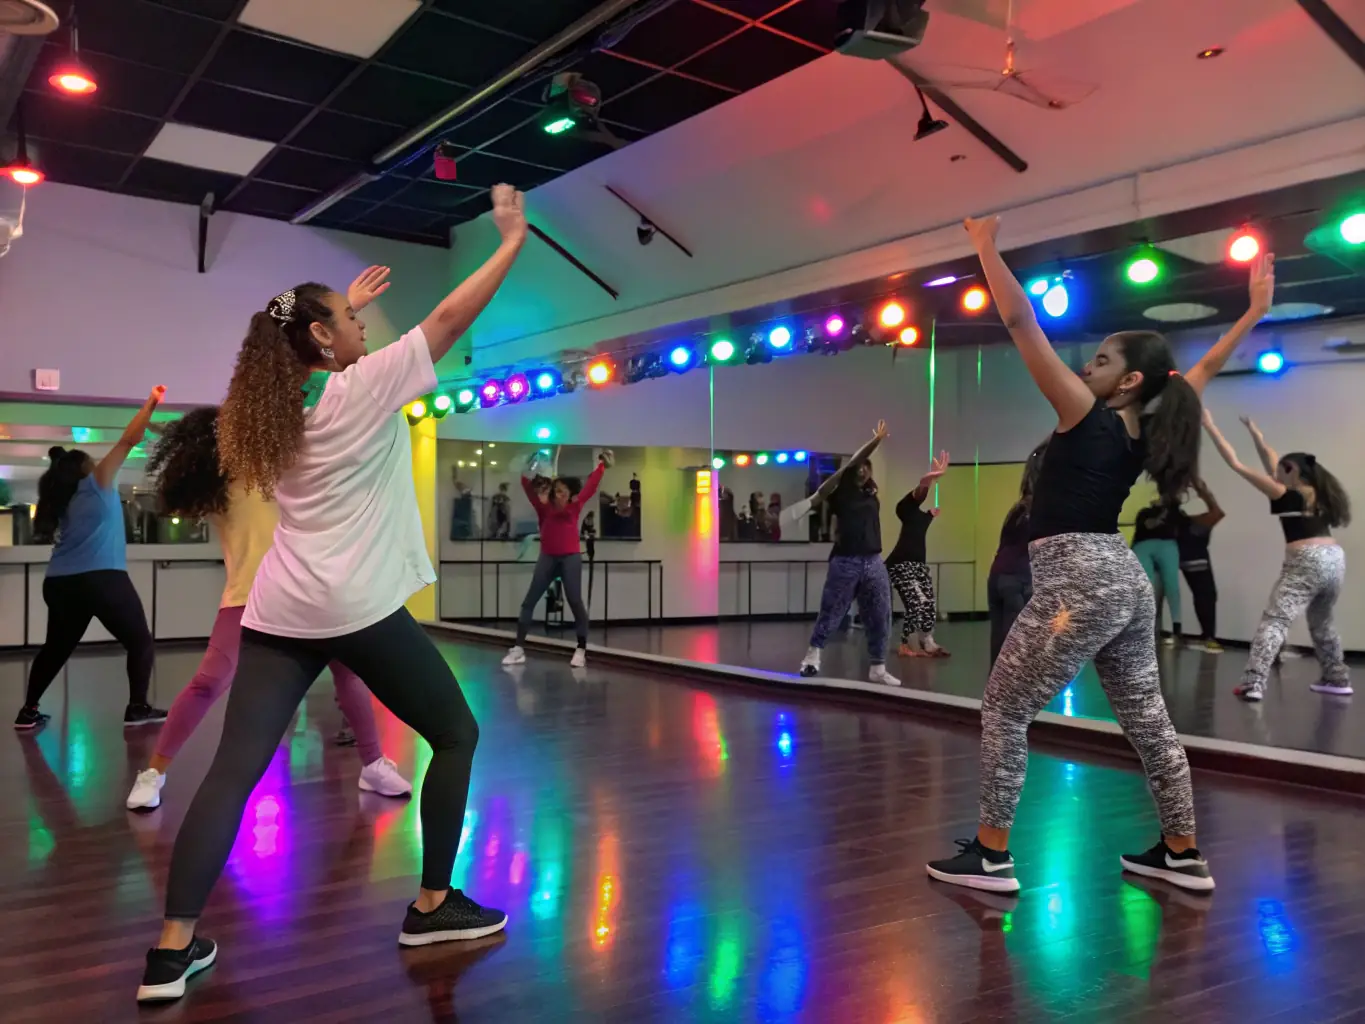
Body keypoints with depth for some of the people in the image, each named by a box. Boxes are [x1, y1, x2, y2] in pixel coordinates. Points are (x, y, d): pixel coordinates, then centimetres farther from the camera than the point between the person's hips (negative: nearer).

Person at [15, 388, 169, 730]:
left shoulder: (63, 499, 19)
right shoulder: (96, 483, 3)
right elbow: (128, 440, -2)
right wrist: (151, 402, 3)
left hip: (59, 583, 7)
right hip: (101, 579, -7)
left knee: (56, 647, 20)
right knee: (139, 642, 5)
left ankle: (28, 711, 19)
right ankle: (137, 708, 0)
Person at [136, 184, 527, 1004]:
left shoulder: (277, 405, 13)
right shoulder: (362, 388, -5)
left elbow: (304, 351, 37)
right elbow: (449, 320, -6)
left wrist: (345, 303, 40)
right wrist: (513, 240, 1)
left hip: (277, 611, 7)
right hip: (359, 609, -6)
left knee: (235, 767, 3)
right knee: (456, 734, 11)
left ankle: (173, 949, -1)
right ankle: (434, 906, 16)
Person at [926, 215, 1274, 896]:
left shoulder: (1086, 415, -10)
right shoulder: (1146, 431, 9)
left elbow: (1021, 323, -14)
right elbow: (1207, 366, 25)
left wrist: (985, 246, -9)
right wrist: (1257, 309, 29)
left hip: (1080, 584, -9)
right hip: (1126, 582, 9)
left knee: (1003, 711, -1)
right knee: (1146, 718, 15)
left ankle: (991, 856, 3)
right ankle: (1183, 855, 25)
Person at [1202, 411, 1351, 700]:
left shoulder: (1285, 494, -3)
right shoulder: (1316, 492, 16)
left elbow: (1236, 465, -5)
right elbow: (1273, 463, 29)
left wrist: (1210, 426, -1)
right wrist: (1255, 433, 37)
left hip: (1306, 563, -8)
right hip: (1335, 560, 8)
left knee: (1274, 621, -12)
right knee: (1322, 623, 26)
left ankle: (1253, 684, -23)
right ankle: (1338, 680, 36)